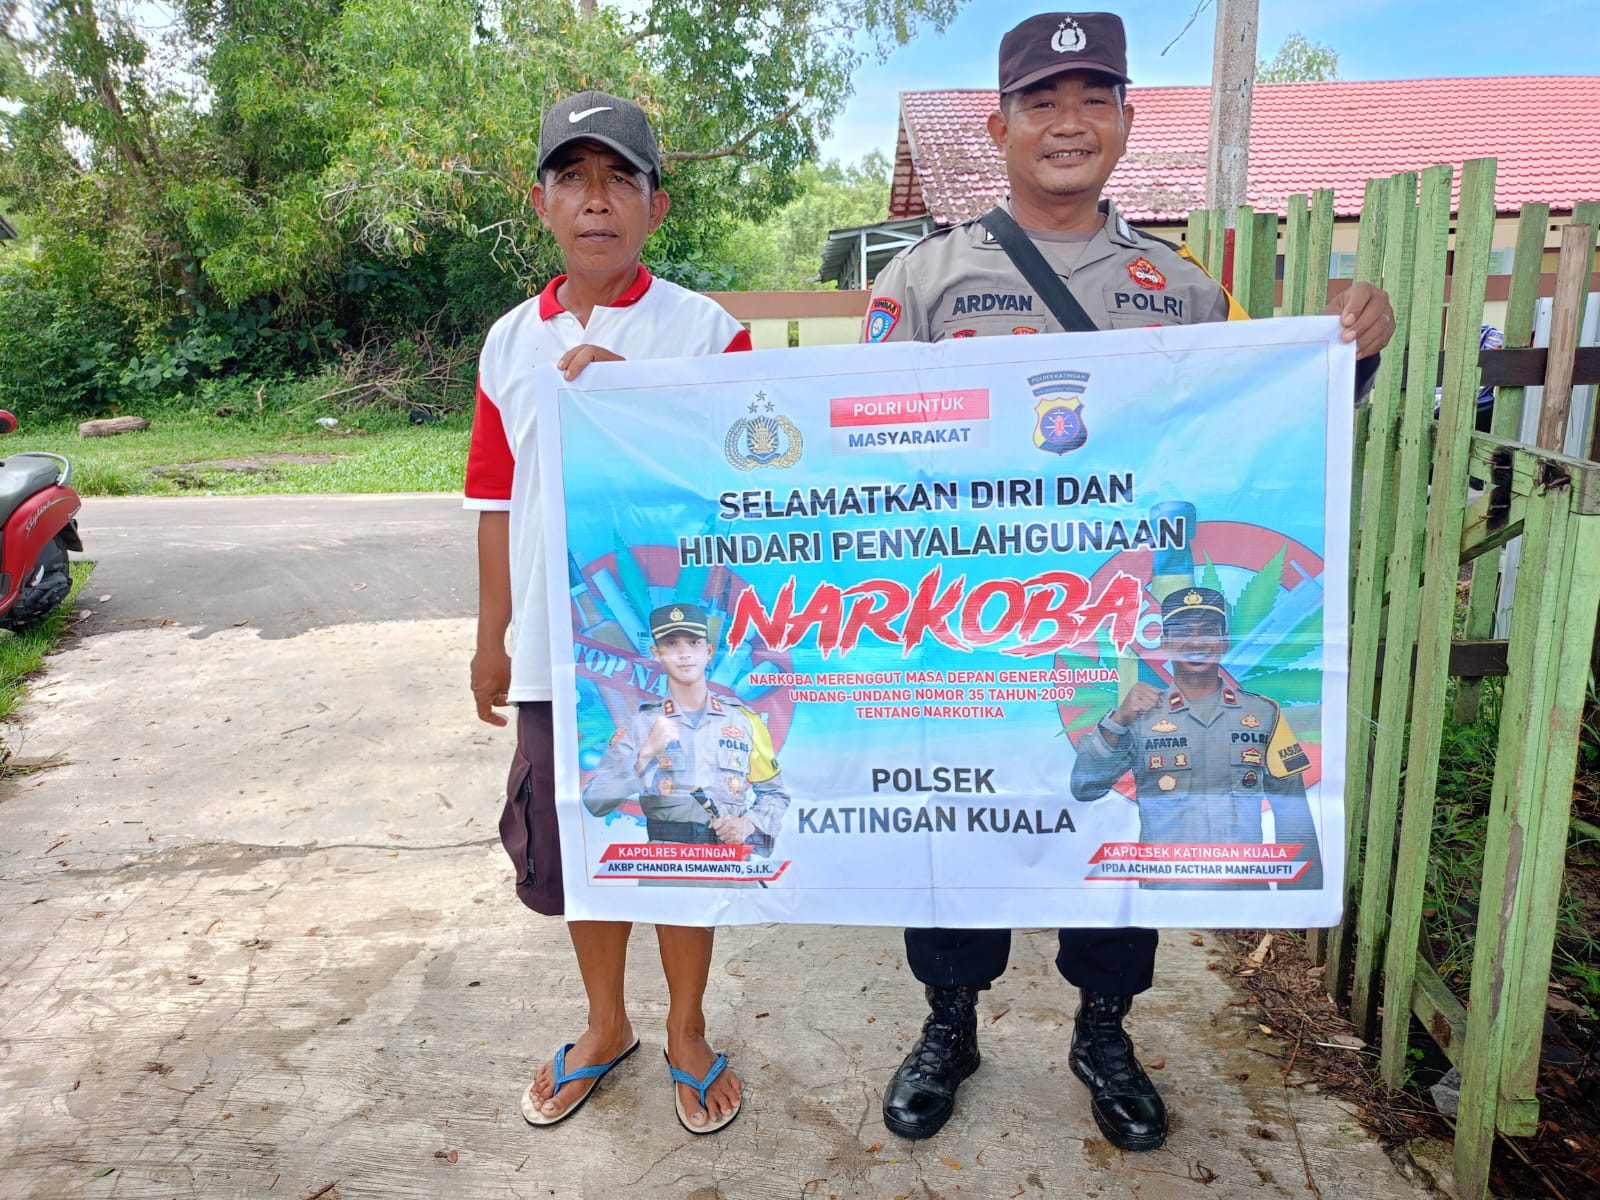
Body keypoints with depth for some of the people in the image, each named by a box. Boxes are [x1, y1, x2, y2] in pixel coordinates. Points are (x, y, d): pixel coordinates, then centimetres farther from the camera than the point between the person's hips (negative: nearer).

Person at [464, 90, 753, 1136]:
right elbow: (500, 502, 12)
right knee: (575, 850, 16)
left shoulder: (708, 332, -6)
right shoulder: (512, 342, 7)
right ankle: (606, 1027, 41)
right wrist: (494, 639, 15)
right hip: (557, 650, 4)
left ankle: (688, 1031, 35)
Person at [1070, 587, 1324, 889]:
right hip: (1165, 884, -1)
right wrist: (1117, 722, -25)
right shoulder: (1137, 716, -1)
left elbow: (1293, 815, 5)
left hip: (1247, 884, 1)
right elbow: (1083, 789, -12)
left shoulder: (1264, 714, 4)